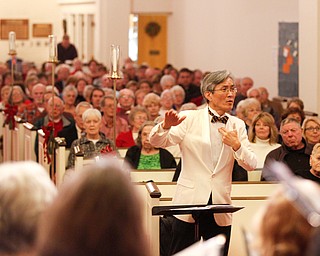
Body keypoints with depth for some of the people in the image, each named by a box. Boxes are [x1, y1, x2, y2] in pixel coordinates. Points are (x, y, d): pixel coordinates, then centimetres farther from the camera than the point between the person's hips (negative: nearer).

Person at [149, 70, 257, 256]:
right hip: (190, 202, -3)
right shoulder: (190, 119, 2)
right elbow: (157, 142, -2)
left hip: (220, 205, 3)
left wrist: (236, 145, -14)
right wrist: (166, 126, -23)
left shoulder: (237, 125, 11)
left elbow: (251, 165, 5)